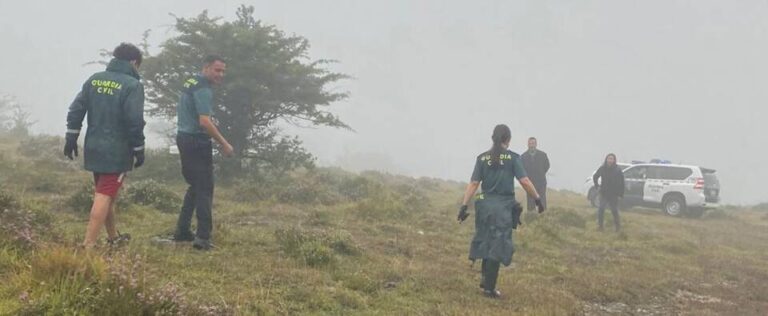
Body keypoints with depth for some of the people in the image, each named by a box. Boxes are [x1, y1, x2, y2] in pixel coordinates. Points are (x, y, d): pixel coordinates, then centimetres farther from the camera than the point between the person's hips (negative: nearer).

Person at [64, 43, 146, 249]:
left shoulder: (94, 79, 8)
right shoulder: (132, 85, -12)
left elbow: (76, 110, 7)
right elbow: (135, 121, -17)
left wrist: (72, 137, 12)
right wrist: (139, 149, -8)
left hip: (94, 148, 7)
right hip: (117, 151, -7)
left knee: (105, 193, 20)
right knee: (104, 196, -5)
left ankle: (113, 237, 35)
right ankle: (88, 246, -10)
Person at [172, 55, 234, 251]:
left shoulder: (191, 83, 15)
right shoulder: (203, 89, -16)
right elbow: (205, 121, -25)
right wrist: (224, 144, -18)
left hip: (184, 138, 10)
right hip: (197, 142, -10)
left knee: (195, 186, 18)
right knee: (205, 189, -6)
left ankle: (182, 231, 20)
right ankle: (203, 237, -9)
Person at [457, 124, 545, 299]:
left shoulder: (482, 158, 3)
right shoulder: (512, 157, -5)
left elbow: (474, 184, -1)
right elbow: (524, 181, -10)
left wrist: (464, 206, -1)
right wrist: (538, 199, 0)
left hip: (485, 204, 3)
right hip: (504, 205, -3)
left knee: (487, 242, 20)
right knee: (498, 246, 4)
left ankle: (486, 279, 28)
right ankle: (489, 287, 7)